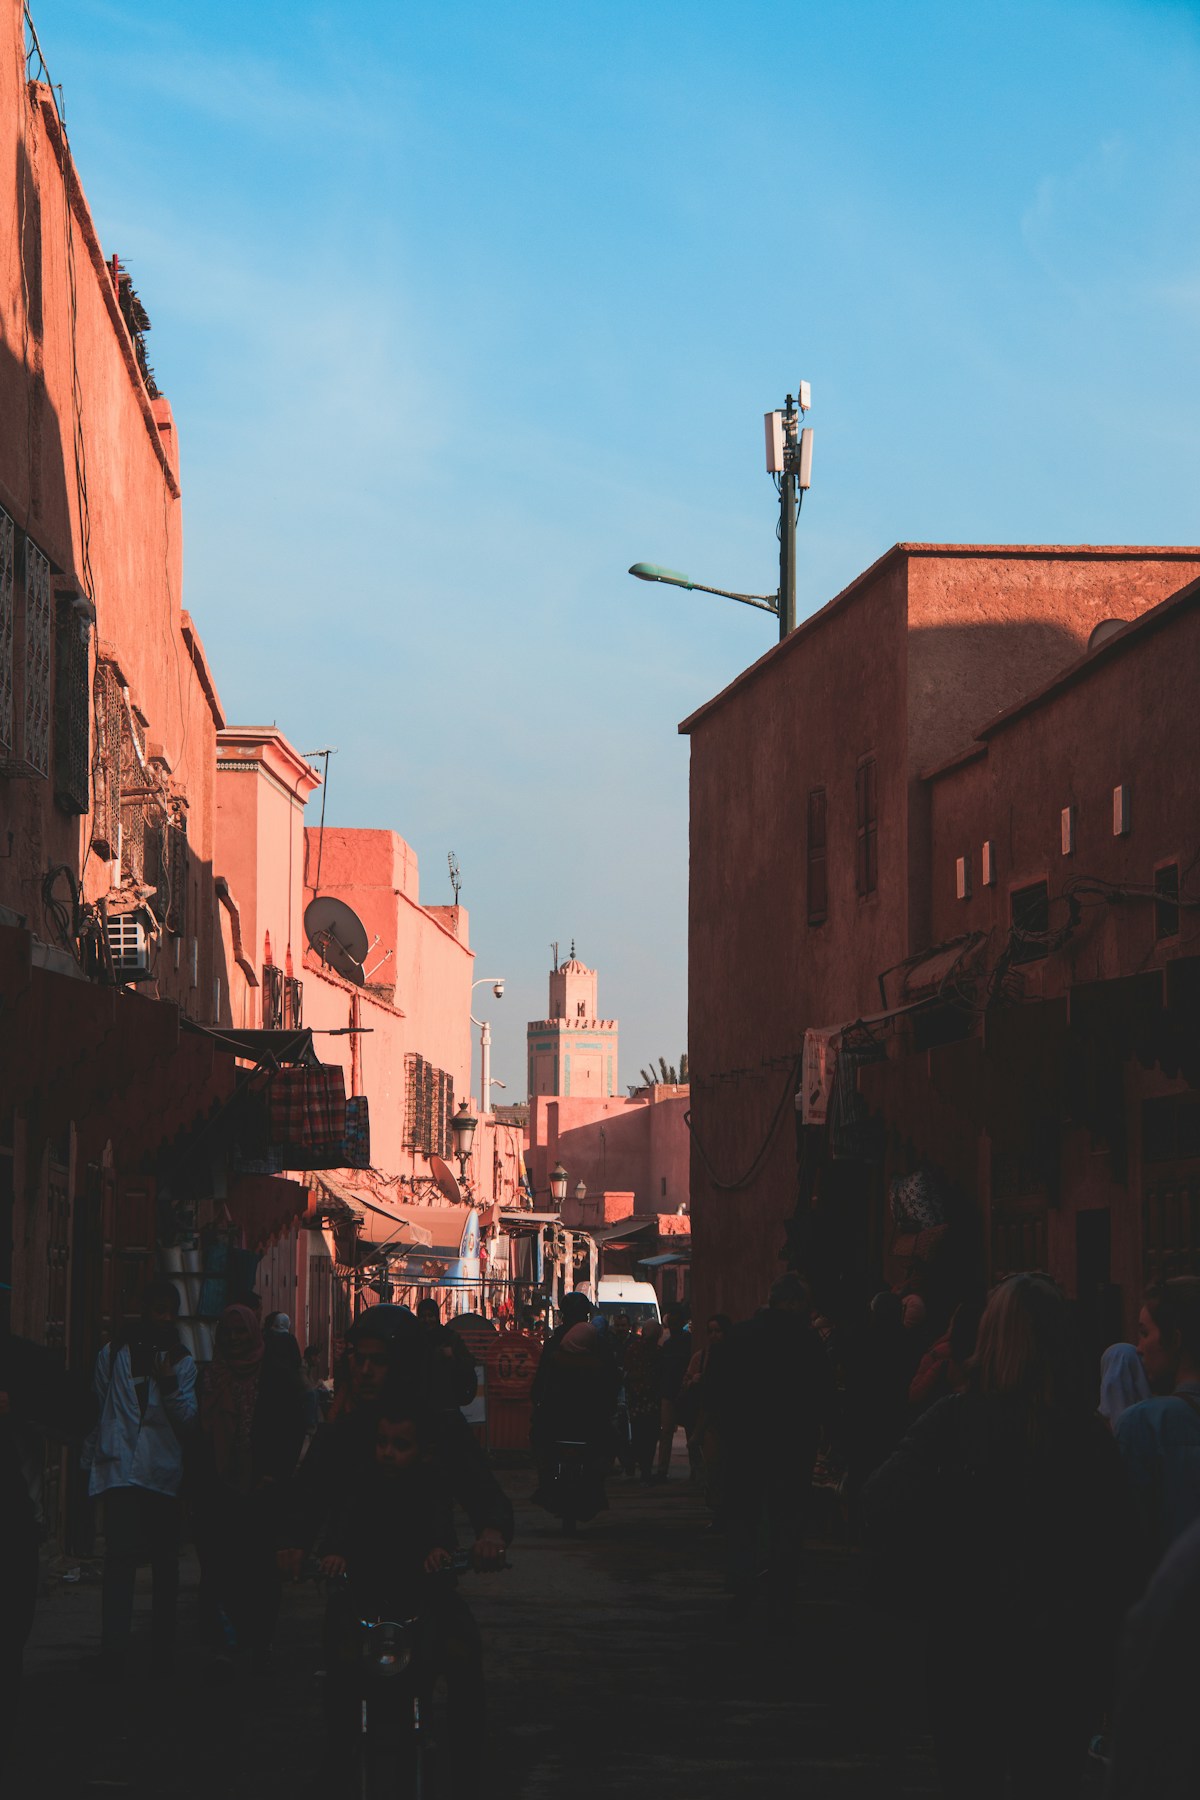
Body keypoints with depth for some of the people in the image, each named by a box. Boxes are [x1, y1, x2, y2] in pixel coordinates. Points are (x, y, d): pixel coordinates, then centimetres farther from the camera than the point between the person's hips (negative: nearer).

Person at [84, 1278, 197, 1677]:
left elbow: (188, 1419, 0)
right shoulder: (113, 1355, 8)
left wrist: (170, 1387, -16)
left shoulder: (183, 1363, 10)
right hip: (120, 1474, -2)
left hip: (164, 1475, 2)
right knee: (120, 1558, -10)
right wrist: (91, 1460, 11)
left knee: (165, 1561, 4)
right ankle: (114, 1652, -12)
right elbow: (96, 1409, 13)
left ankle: (164, 1646, 11)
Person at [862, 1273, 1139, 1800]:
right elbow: (1119, 1548, -4)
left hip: (969, 1647, -1)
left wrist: (920, 1584, -7)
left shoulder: (954, 1420, -12)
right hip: (1068, 1657, 1)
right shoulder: (1091, 1434, -9)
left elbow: (882, 1500, -20)